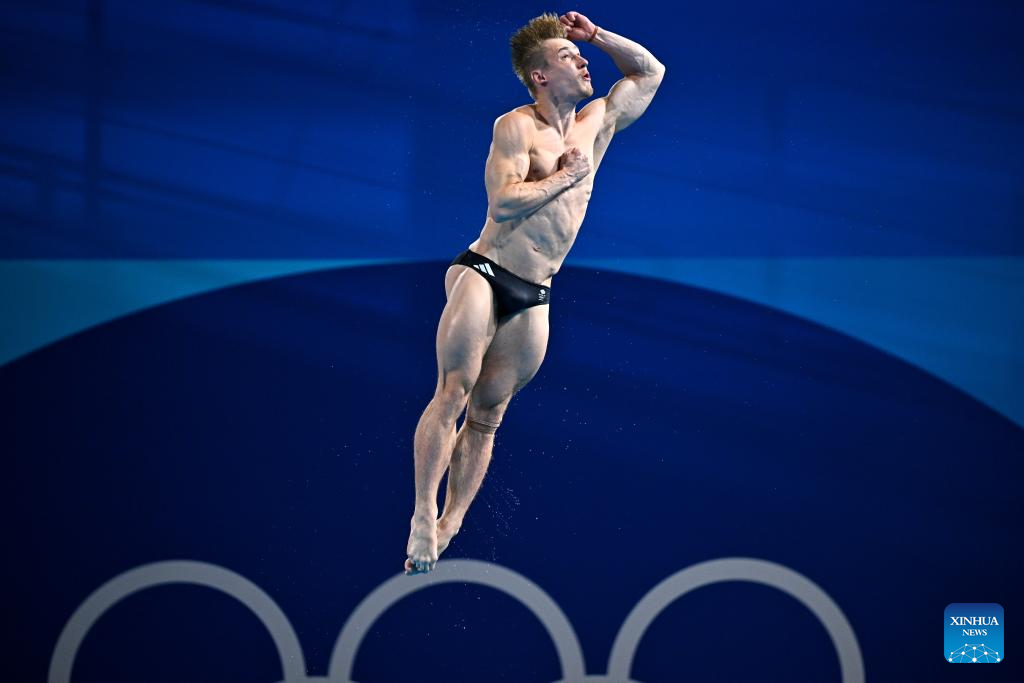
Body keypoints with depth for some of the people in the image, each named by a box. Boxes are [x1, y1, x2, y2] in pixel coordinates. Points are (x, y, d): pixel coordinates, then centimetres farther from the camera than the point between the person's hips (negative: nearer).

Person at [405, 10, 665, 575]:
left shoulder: (596, 125, 13)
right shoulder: (516, 127, -6)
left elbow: (649, 72, 25)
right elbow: (504, 202, -19)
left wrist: (597, 36, 11)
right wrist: (567, 175, -9)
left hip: (533, 300, 6)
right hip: (483, 275, -6)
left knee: (487, 416, 3)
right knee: (452, 395, -14)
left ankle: (452, 523, 4)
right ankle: (423, 515, -14)